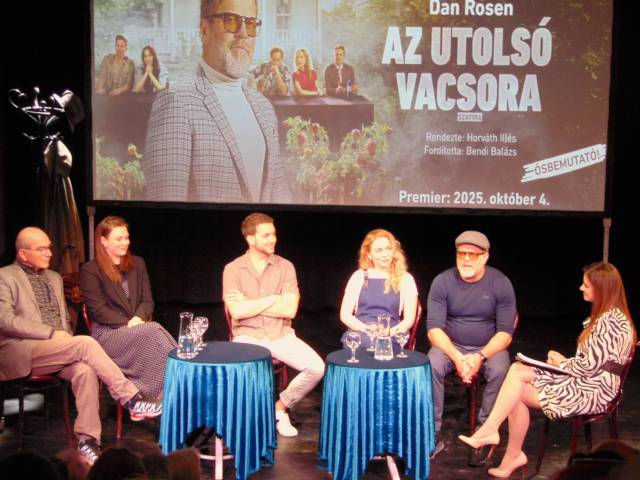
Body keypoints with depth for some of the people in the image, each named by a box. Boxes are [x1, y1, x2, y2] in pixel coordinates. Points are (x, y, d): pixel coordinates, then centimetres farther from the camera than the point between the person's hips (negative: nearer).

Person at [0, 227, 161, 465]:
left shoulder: (54, 278, 23)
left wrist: (66, 339, 3)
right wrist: (52, 333, -17)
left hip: (58, 350, 6)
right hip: (22, 352, -6)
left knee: (84, 369, -30)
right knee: (86, 343, -29)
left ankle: (87, 440, -28)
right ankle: (131, 398, -23)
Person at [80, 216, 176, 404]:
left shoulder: (137, 264, 18)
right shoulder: (90, 269, 1)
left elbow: (147, 301, 12)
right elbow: (98, 310, -7)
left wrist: (138, 319, -10)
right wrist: (129, 324, -15)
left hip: (137, 328, 5)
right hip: (107, 333, -4)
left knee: (155, 332, -32)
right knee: (154, 331, -32)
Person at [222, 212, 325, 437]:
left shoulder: (285, 267, 3)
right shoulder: (233, 269, -2)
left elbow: (289, 310, -8)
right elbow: (238, 312, -13)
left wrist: (249, 304, -10)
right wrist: (272, 299, -7)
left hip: (281, 334, 2)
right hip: (248, 336, -2)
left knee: (317, 368, -19)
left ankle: (280, 407, 7)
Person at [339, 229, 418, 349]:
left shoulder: (405, 279, 13)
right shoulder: (359, 276, 14)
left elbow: (409, 319, 7)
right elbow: (344, 314, 9)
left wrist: (389, 332, -12)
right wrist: (368, 329, -8)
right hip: (360, 332, 1)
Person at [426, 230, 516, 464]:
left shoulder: (500, 283, -9)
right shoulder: (443, 281, -8)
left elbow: (505, 332, -9)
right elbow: (434, 328, -11)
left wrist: (480, 356, -26)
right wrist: (457, 357, -27)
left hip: (489, 347, 0)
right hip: (450, 345, 1)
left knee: (500, 371, -32)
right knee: (431, 366, -30)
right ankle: (435, 434, -19)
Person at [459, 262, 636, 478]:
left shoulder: (610, 322, -18)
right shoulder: (604, 316, 14)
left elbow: (589, 367, -20)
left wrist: (562, 363, -3)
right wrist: (563, 361, 3)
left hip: (592, 392, -10)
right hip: (584, 382, 10)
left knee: (517, 391, -11)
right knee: (516, 370, -6)